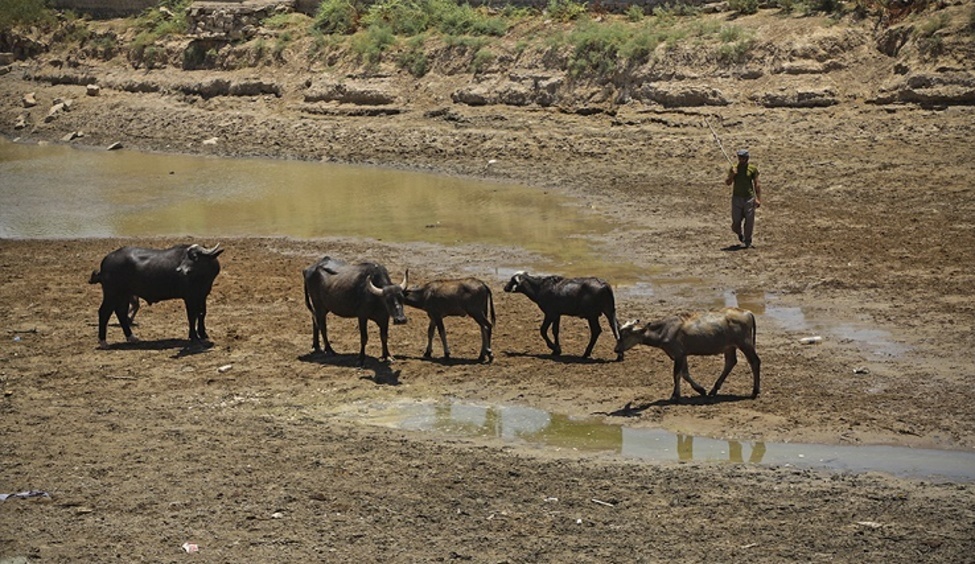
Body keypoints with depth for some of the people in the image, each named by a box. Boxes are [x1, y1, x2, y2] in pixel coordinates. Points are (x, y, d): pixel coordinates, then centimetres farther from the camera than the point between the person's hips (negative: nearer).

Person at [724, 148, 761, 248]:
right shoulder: (733, 168, 4)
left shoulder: (753, 169, 0)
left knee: (749, 222, 0)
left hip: (749, 198, -1)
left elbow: (757, 184, 1)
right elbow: (727, 183, 2)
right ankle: (740, 234, 33)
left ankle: (747, 240, 18)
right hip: (737, 198, 1)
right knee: (736, 223, 0)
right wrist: (731, 175, -18)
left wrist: (758, 199, -5)